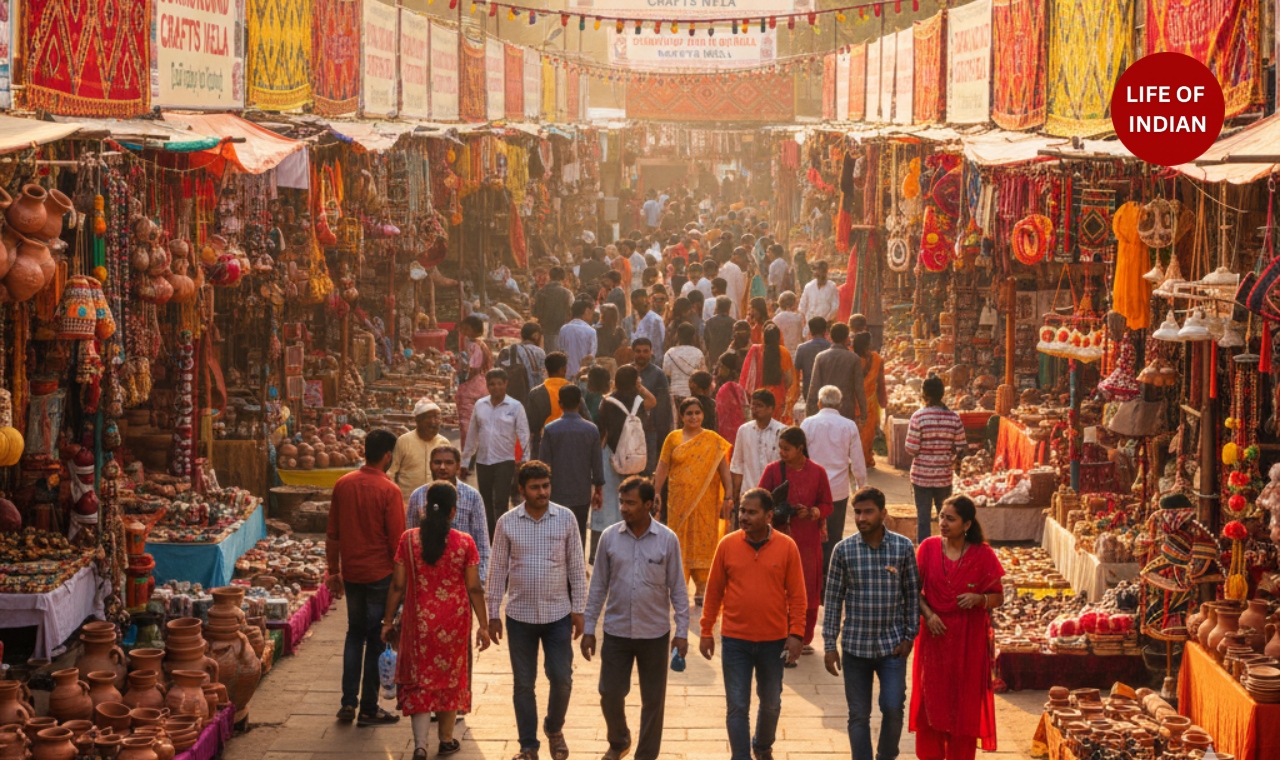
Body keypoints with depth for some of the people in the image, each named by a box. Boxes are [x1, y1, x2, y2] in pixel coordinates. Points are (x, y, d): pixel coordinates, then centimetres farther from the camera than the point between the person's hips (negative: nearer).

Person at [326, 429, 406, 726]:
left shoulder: (343, 484, 1)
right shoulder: (389, 491, -15)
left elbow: (332, 535, 7)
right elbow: (396, 541, -14)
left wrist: (334, 571, 16)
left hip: (351, 573, 5)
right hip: (380, 574, -5)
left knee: (355, 634, 19)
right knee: (376, 639, 5)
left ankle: (348, 702, 15)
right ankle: (368, 709, 10)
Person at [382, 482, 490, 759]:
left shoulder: (409, 540, -8)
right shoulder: (464, 543, -10)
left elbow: (398, 585, -4)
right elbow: (474, 588, -7)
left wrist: (388, 621, 7)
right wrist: (483, 625, 2)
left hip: (418, 621, 0)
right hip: (454, 621, 0)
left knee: (419, 680, 9)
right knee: (450, 677, 17)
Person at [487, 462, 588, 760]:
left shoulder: (566, 518, -4)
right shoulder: (507, 523, -4)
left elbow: (576, 566, 1)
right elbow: (498, 569, 1)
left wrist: (578, 609, -1)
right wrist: (493, 614, 1)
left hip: (558, 614, 0)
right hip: (520, 615, 0)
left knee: (562, 678, 2)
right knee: (523, 683, 7)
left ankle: (554, 730, 29)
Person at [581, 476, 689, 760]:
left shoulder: (667, 539, -8)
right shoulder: (609, 537, -4)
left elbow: (678, 588, -2)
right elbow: (598, 586, 3)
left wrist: (682, 631, -5)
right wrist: (589, 629, 3)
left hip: (655, 633, -1)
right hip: (616, 632, 1)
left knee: (653, 700, 7)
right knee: (610, 693, 6)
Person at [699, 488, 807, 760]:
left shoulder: (787, 547, -6)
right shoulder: (727, 545, -4)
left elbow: (797, 595, -3)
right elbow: (714, 591, 2)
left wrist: (796, 634, -9)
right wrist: (706, 631, 3)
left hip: (774, 641, 1)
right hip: (735, 640, -1)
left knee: (771, 702, 17)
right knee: (737, 706, 0)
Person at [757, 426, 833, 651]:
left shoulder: (817, 472, 2)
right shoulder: (773, 470, 0)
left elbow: (826, 505, 7)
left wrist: (812, 512, -13)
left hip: (808, 539, 1)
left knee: (809, 589, 6)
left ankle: (805, 639, 20)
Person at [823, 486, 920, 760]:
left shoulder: (903, 547, -4)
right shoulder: (844, 550, -4)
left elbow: (912, 594, 3)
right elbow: (833, 598, 0)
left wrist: (910, 635, -2)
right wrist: (830, 644, -1)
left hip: (892, 645, 0)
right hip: (855, 645, 1)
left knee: (893, 707, -5)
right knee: (859, 715, 6)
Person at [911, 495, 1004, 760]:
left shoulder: (983, 555, -6)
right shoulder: (928, 548, -2)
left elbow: (998, 597, 1)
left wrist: (978, 599, -19)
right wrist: (928, 614, -12)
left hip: (969, 639, -1)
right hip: (935, 635, 1)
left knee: (965, 703, 4)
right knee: (932, 699, 5)